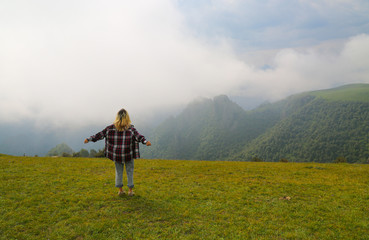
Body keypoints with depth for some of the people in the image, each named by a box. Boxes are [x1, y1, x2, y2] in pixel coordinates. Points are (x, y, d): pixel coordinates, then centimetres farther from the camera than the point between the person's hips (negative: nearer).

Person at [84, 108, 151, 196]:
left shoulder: (111, 128, -3)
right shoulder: (130, 128, -11)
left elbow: (101, 134, 0)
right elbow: (138, 136, -26)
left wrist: (89, 139, 7)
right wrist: (145, 141, -38)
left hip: (116, 154, 2)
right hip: (128, 154, -2)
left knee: (118, 171, 15)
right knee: (129, 171, 11)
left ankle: (120, 190, 19)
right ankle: (130, 190, 15)